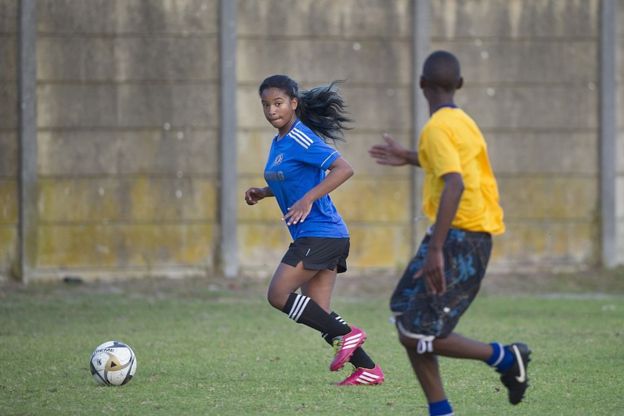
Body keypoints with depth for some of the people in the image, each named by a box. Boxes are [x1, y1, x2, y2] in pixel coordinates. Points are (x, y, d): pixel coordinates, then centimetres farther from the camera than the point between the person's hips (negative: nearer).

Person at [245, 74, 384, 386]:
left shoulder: (301, 139, -13)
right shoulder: (278, 142, 15)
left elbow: (343, 169, -22)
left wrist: (307, 200, -29)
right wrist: (261, 193, 12)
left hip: (320, 233, -10)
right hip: (311, 236, 10)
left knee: (278, 295, -12)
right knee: (319, 313, 6)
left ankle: (346, 335, -7)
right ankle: (367, 369, 7)